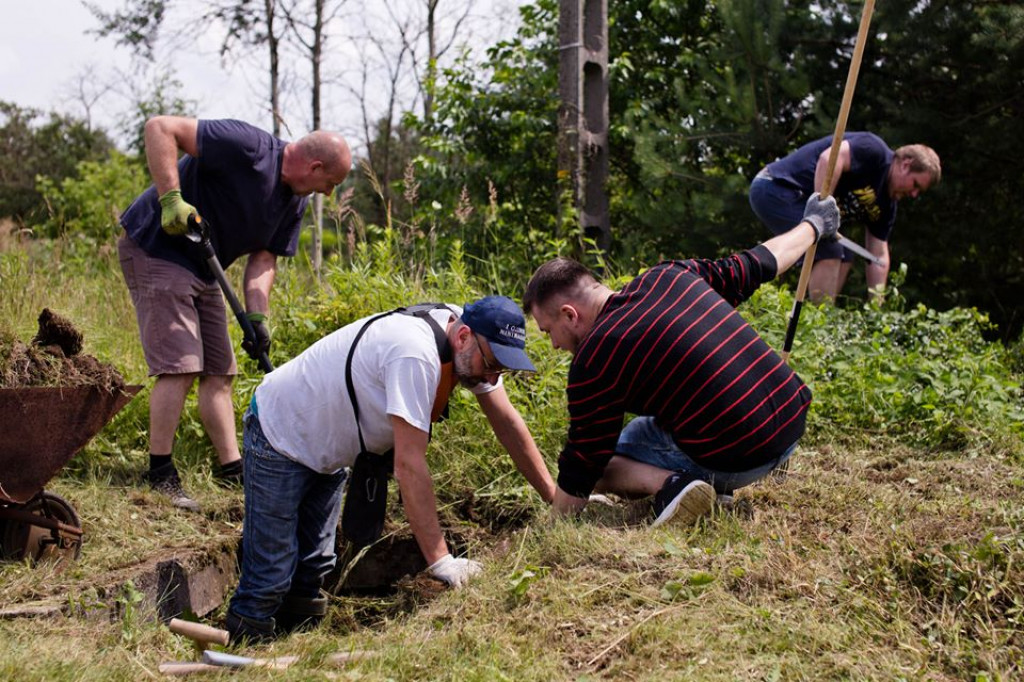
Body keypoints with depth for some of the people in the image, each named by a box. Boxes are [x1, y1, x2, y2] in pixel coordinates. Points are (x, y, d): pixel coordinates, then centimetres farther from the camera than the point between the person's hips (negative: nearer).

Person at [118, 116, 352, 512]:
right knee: (180, 367, -14)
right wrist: (171, 198, -33)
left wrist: (257, 318, -10)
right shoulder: (248, 147, -23)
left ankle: (232, 471, 17)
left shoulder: (296, 202, 4)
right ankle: (160, 475, -5)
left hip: (202, 268, 9)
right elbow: (160, 127, -26)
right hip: (155, 249, -9)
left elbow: (263, 260, 4)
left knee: (219, 371, 10)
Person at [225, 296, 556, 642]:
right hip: (280, 434, -9)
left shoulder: (474, 348, -11)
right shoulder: (416, 355, -38)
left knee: (314, 566, 12)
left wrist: (556, 497, -7)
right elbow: (409, 464, -38)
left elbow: (507, 422, -3)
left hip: (326, 451, 9)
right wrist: (440, 561, -37)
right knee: (271, 575, -8)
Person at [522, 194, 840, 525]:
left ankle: (669, 484, -13)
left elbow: (582, 466, -5)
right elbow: (751, 266, 19)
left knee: (604, 457, 12)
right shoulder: (668, 276, 5)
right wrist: (812, 226, 38)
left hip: (733, 460, -8)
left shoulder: (593, 359, -12)